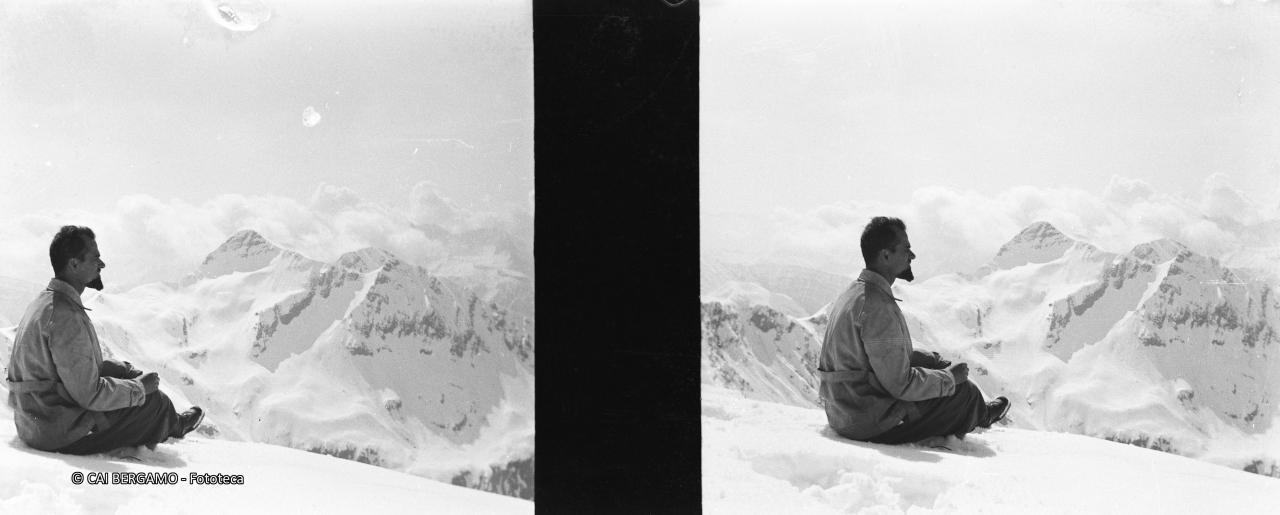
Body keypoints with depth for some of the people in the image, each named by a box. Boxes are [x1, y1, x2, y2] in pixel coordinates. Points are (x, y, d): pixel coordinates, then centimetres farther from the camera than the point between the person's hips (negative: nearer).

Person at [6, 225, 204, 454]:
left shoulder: (44, 301, 6)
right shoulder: (65, 316, -26)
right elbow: (89, 394, -24)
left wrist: (128, 371, 11)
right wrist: (139, 387, -9)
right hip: (61, 435, -10)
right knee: (156, 401, 0)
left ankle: (172, 424, 39)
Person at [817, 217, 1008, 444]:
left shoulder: (853, 293, 6)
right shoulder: (878, 307, -26)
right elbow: (901, 384, -23)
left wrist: (937, 361, 13)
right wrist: (948, 378, -7)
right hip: (872, 427, -10)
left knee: (930, 362, 24)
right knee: (966, 391, 4)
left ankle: (978, 414, 45)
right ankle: (980, 415, 38)